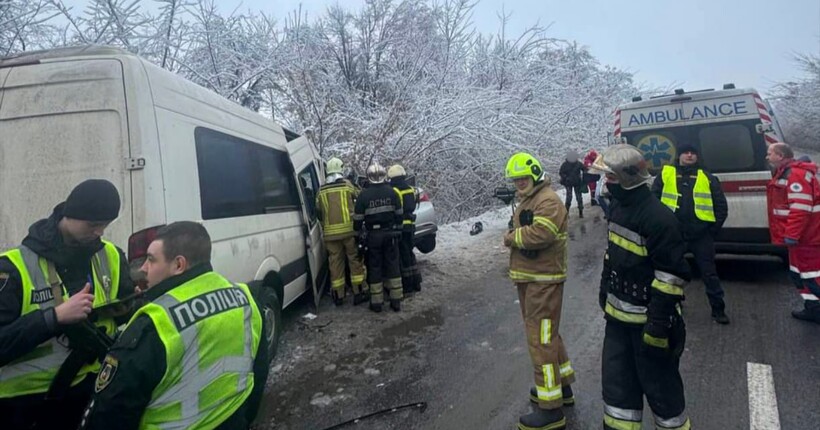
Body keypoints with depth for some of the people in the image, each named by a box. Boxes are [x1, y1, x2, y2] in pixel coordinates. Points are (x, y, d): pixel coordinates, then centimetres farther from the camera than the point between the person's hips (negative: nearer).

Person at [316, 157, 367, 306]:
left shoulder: (321, 190, 9)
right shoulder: (347, 185, 0)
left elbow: (318, 212, 12)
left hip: (330, 232, 3)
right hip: (348, 228, -2)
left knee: (335, 262, 8)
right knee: (355, 260, 6)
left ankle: (338, 296, 13)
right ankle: (358, 293, 7)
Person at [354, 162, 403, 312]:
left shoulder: (364, 194, -6)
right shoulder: (391, 192, 0)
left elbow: (358, 218, -4)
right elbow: (399, 214, 5)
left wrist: (359, 235, 7)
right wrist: (397, 230, 15)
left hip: (373, 235, -2)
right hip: (390, 233, 2)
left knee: (375, 267, 5)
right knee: (393, 266, 8)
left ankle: (376, 302, 9)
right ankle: (396, 300, 11)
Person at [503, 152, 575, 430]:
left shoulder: (548, 200, -15)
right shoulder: (527, 200, 19)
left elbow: (540, 233, -29)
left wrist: (513, 237, -13)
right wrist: (515, 237, -4)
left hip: (544, 281, -10)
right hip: (528, 278, 11)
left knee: (541, 339, -7)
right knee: (547, 334, 21)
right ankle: (561, 385, 38)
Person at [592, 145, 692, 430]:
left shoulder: (658, 217, -22)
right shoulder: (619, 207, 6)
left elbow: (672, 275, -23)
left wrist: (659, 323, -22)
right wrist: (605, 290, 21)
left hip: (646, 319, -8)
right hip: (618, 316, 8)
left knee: (660, 386, 8)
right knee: (617, 382, 16)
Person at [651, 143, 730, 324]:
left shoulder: (707, 178, 7)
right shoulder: (665, 174, 4)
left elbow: (721, 205, 7)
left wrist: (714, 228, 0)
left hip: (701, 235, 0)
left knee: (709, 273, 6)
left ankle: (718, 310, 18)